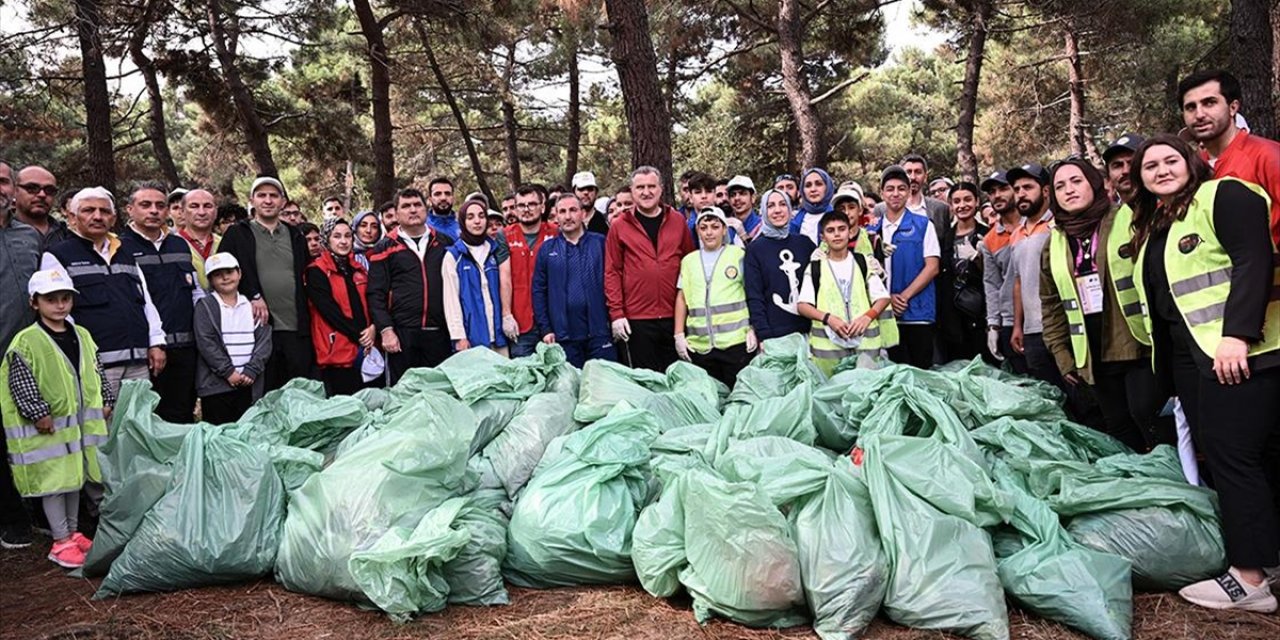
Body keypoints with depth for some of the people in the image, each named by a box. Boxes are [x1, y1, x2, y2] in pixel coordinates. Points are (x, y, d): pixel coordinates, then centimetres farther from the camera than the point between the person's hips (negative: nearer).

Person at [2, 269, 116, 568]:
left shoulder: (82, 336, 8)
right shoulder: (26, 341, -11)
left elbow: (96, 373, 16)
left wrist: (106, 401, 11)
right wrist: (39, 413, -17)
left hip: (81, 424, 6)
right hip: (48, 429, -6)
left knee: (76, 477, 15)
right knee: (54, 482, 1)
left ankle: (72, 532, 29)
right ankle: (61, 542, 11)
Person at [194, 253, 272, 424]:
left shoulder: (252, 305, 12)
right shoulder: (205, 306, 4)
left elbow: (264, 340, 4)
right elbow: (206, 343, -6)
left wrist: (251, 371, -9)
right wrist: (229, 372, -13)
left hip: (250, 384, 3)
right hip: (216, 384, -2)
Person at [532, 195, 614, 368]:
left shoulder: (600, 243, 6)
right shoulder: (547, 249, 8)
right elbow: (538, 291, 6)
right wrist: (545, 329, -1)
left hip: (599, 332, -1)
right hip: (564, 336, 1)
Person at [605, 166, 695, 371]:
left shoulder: (677, 221, 7)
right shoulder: (620, 227, 2)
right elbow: (612, 272, 1)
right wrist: (616, 312, -6)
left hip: (674, 317, 2)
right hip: (637, 319, -2)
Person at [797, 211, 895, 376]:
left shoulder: (864, 263, 12)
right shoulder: (815, 267, 9)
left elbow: (883, 297, 11)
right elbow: (802, 305, 4)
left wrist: (868, 316, -8)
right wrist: (828, 317, -12)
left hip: (865, 341, 1)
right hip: (827, 343, 0)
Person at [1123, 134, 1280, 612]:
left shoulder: (1223, 195, -4)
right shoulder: (1152, 226, 19)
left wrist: (1238, 334, -25)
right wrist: (1165, 365, 21)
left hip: (1240, 350, -9)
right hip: (1188, 355, 9)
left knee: (1232, 453, -11)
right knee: (1214, 452, 9)